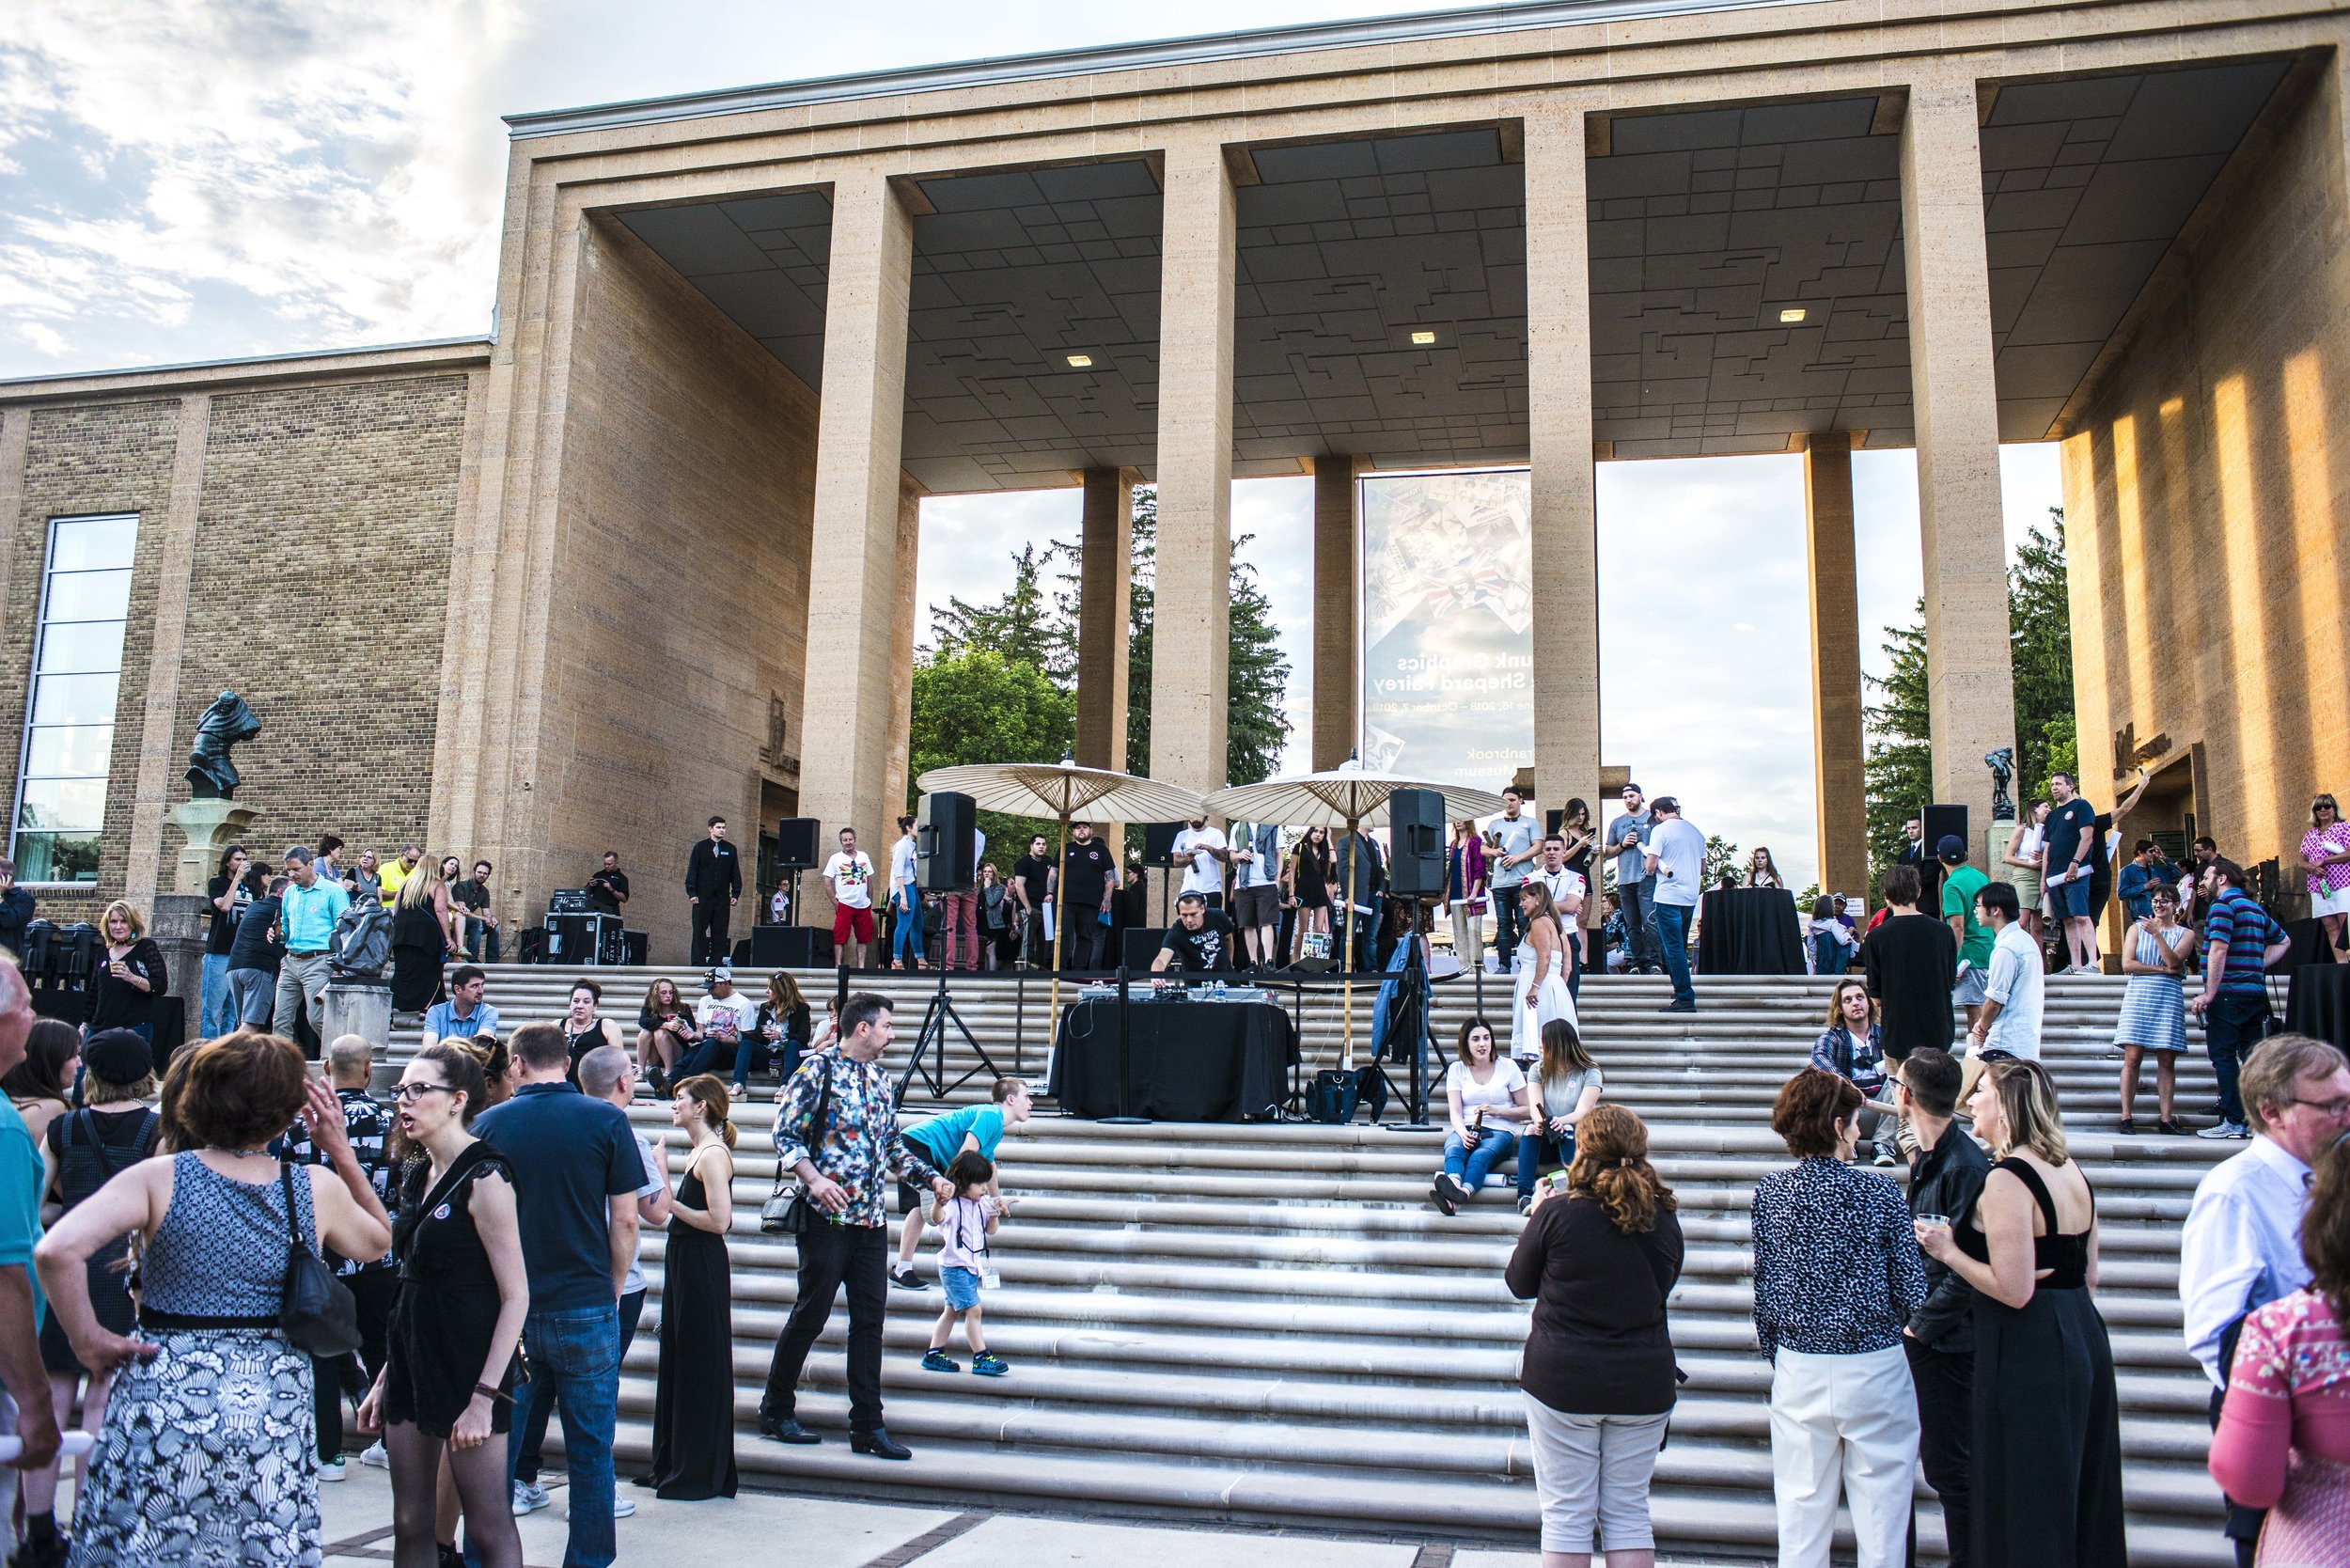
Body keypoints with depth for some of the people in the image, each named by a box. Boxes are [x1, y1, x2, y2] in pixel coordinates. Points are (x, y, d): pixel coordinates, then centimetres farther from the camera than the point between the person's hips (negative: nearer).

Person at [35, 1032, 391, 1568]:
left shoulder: (159, 1178, -6)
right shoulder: (318, 1188, -1)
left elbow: (56, 1251, -19)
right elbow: (379, 1242, 18)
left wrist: (88, 1341, -7)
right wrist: (341, 1152, 14)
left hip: (165, 1400, -1)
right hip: (276, 1410, 1)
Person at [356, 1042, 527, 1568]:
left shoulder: (483, 1177, -14)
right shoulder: (416, 1178, 11)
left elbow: (516, 1296, -16)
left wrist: (484, 1396, -20)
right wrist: (384, 1380, 16)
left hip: (466, 1362, -8)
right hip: (412, 1361, 8)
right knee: (410, 1525, 11)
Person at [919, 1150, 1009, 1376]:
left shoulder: (982, 1204, 5)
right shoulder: (952, 1205, -19)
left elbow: (990, 1230, 15)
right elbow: (937, 1218, -39)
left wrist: (994, 1215, -6)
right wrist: (938, 1203, -60)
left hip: (972, 1267, 9)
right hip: (954, 1266, -9)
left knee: (952, 1311, 15)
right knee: (973, 1309, -12)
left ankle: (934, 1355, 24)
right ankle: (981, 1358, -9)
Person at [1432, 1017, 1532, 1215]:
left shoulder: (1508, 1067, 9)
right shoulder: (1457, 1069, 12)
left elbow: (1527, 1110, 10)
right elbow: (1455, 1111, 1)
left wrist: (1497, 1110, -8)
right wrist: (1462, 1132, -22)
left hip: (1499, 1131, -1)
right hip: (1466, 1130, 1)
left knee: (1481, 1155, -37)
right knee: (1453, 1150, -36)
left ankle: (1462, 1193, -67)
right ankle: (1454, 1184, -68)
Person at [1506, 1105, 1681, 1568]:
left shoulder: (1557, 1213, -14)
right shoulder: (1664, 1219, -3)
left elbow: (1519, 1284, 0)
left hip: (1562, 1379, -3)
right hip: (1644, 1382, 3)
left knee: (1566, 1516, 6)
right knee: (1629, 1513, 13)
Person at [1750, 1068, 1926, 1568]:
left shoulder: (1770, 1191, -3)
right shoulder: (1881, 1193, -11)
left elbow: (1764, 1284, 3)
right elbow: (1912, 1292, -7)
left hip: (1798, 1370, 3)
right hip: (1874, 1370, -3)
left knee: (1801, 1507, 12)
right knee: (1879, 1507, 8)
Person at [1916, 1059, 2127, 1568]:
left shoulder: (2006, 1179, -19)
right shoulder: (2071, 1170, 9)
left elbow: (2014, 1290, -23)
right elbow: (2088, 1277, 16)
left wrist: (1949, 1252, -11)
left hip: (2028, 1352, -9)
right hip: (2085, 1340, 9)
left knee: (2026, 1510, 1)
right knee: (2079, 1496, 19)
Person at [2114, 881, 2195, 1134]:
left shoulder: (2185, 934, 12)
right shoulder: (2136, 928, 11)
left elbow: (2174, 962, -7)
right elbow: (2127, 964, 0)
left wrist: (2157, 934, -16)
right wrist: (2163, 969, -5)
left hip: (2169, 999, 1)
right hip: (2138, 997, -1)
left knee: (2167, 1061, -1)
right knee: (2132, 1058, -7)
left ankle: (2165, 1118, 2)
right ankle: (2127, 1116, -5)